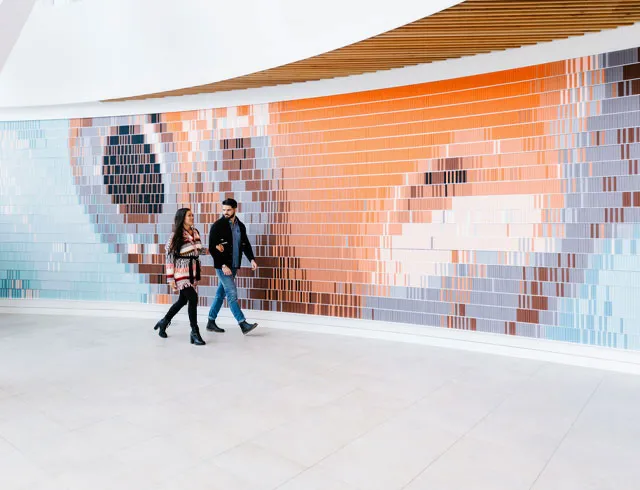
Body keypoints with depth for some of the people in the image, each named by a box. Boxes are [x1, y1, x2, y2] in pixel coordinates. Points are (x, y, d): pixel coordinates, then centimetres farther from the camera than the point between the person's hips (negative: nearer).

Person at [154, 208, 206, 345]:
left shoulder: (195, 232, 9)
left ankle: (164, 322, 38)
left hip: (193, 271, 7)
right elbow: (169, 256, -10)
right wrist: (170, 278, -13)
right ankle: (195, 333, -4)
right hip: (181, 272, -7)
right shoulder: (176, 235, -9)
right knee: (193, 298, -15)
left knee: (183, 300, 15)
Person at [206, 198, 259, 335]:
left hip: (234, 266, 6)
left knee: (221, 294, 13)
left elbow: (245, 244, 14)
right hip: (222, 266, -6)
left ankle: (211, 322, 23)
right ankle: (243, 324, -7)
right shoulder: (218, 226, -9)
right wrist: (223, 265, -18)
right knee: (232, 294, -8)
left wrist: (252, 259, -3)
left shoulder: (240, 226, 8)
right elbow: (212, 248, -12)